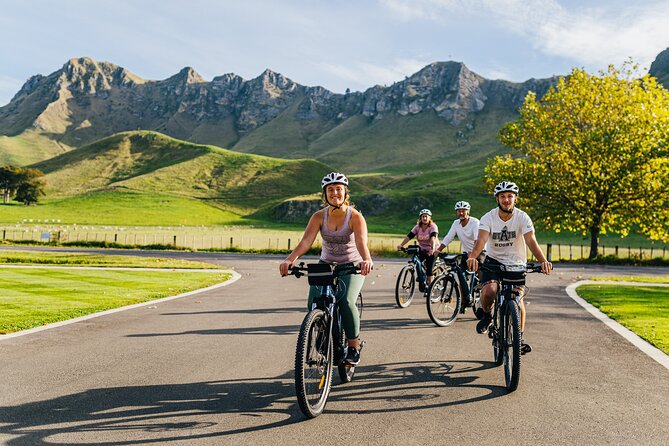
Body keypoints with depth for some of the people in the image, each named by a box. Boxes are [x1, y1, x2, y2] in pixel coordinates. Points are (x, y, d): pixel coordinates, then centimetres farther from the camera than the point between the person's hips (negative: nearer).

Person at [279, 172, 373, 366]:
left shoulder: (355, 216, -15)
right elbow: (305, 241, -21)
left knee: (346, 301, -27)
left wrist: (367, 260, -53)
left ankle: (354, 346, -5)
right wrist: (290, 259, -39)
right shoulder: (319, 216, -8)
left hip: (352, 266, -3)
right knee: (313, 303, -18)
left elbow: (361, 243, -32)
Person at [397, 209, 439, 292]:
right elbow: (409, 236, -14)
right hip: (422, 250, 4)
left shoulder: (433, 226, -16)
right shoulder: (417, 227, -4)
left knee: (429, 269, -12)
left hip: (431, 251, -4)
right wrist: (401, 245, -29)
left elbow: (433, 237, -33)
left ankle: (429, 286, 4)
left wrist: (432, 249, -49)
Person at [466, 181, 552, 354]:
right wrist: (473, 257, -50)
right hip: (494, 260, 0)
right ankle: (486, 315, 9)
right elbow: (481, 239, -29)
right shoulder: (488, 218, -14)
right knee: (489, 291, -25)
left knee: (517, 297, -15)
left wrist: (543, 261, -44)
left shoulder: (522, 217, -14)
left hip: (516, 263, 0)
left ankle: (520, 337, 6)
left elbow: (531, 241, -26)